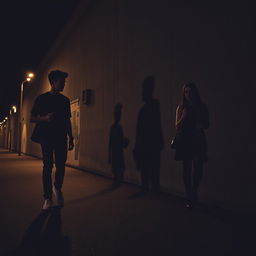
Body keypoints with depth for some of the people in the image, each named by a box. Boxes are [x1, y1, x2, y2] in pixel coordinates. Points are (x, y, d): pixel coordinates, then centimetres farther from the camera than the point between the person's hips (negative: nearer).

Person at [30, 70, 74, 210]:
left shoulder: (65, 100, 12)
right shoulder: (42, 98, 1)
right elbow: (32, 118, 2)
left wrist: (71, 138, 11)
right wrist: (45, 118, -18)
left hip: (61, 138, 3)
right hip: (47, 137, -3)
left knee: (61, 166, 1)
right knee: (47, 167, -3)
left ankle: (57, 188, 28)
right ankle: (48, 198, 7)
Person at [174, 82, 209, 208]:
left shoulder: (202, 107, 6)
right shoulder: (181, 108, 5)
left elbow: (207, 124, 10)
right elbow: (177, 127, 2)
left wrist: (201, 125, -11)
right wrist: (183, 116, -13)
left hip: (198, 140, 1)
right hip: (185, 141, 0)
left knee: (198, 169, -5)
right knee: (187, 169, 2)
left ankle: (193, 193, 21)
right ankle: (189, 198, 14)